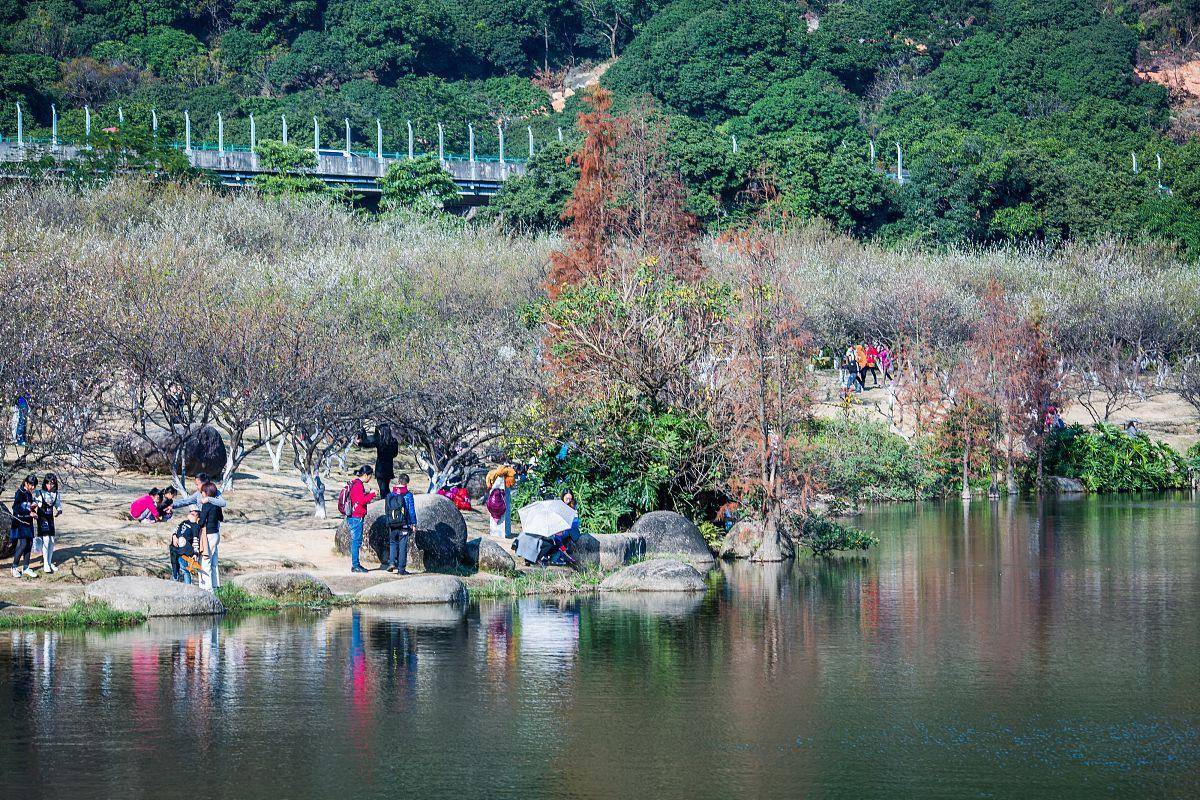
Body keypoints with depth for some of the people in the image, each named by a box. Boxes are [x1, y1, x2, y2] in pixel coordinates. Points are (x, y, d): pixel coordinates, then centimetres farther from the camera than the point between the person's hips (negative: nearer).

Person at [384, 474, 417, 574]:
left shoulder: (391, 495, 5)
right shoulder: (408, 495, -7)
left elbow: (386, 510, 9)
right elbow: (411, 510, -7)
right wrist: (413, 523, 1)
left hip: (392, 524, 3)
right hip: (404, 524, -3)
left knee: (393, 543, 18)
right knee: (403, 546, 2)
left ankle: (391, 562, -2)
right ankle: (401, 569, 3)